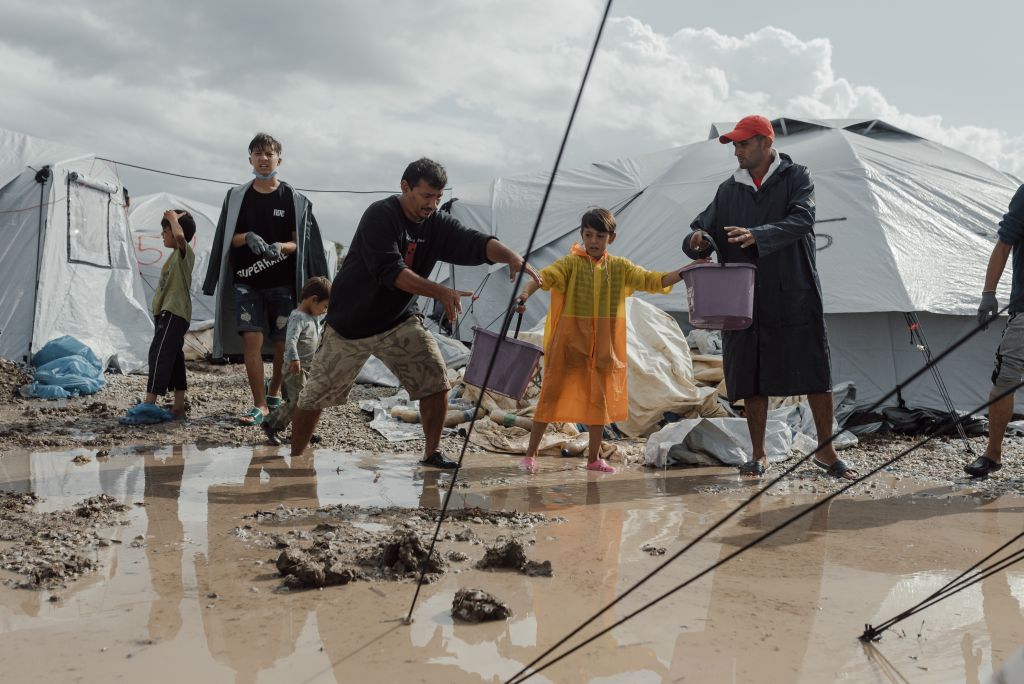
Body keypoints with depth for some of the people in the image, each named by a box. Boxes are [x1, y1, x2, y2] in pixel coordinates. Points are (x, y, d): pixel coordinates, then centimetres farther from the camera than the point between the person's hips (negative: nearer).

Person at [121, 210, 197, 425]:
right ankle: (178, 408, 12)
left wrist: (174, 217, -16)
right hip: (168, 313, 11)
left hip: (173, 313, -11)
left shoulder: (185, 252, -8)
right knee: (174, 358, 9)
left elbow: (179, 235, -31)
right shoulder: (175, 255, 23)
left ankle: (148, 405, -26)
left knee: (159, 353, -19)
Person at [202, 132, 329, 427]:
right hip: (247, 281, 1)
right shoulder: (237, 196, 8)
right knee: (252, 340, -11)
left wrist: (279, 247, -21)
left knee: (282, 345, 4)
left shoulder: (294, 199, 3)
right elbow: (229, 239, 8)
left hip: (282, 283, 0)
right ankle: (259, 405, -5)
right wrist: (247, 238, -15)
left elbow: (298, 242, 1)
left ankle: (273, 393, 29)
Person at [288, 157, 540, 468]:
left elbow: (476, 244, -17)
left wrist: (512, 257, -37)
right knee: (316, 396, 4)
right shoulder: (380, 215, -20)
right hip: (350, 322, -4)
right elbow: (391, 271, -30)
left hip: (399, 320, 4)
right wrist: (440, 292, -39)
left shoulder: (438, 224, -4)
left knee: (436, 381, -11)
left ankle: (432, 454, 3)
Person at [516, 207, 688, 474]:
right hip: (569, 342, -4)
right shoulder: (571, 263, -6)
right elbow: (546, 276, -21)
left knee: (599, 398, 11)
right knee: (551, 394, 1)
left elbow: (651, 280, 2)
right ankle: (531, 453, 11)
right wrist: (526, 293, -40)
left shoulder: (619, 267, 5)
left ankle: (593, 458, 24)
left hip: (603, 346, 4)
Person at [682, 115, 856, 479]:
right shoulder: (729, 189, 12)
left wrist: (758, 235, -33)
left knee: (816, 374, 1)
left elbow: (802, 220, -17)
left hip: (795, 298, -3)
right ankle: (758, 455, 17)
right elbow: (702, 228, 13)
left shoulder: (797, 177, 1)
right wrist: (698, 240, -13)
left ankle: (825, 451, 17)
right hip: (744, 302, 3)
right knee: (751, 379, 5)